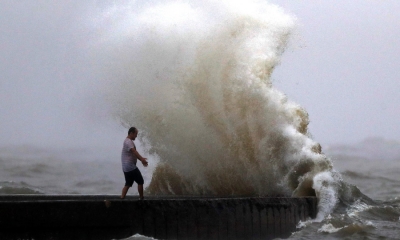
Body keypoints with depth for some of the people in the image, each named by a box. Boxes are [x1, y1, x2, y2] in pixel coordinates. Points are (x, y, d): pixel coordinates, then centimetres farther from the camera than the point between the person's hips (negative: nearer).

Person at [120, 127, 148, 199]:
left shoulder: (128, 141, 19)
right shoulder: (129, 142, -15)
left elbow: (134, 153, 23)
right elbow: (134, 152, -30)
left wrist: (141, 158, 13)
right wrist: (142, 159, -40)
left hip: (126, 168, 10)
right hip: (131, 167, -10)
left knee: (128, 184, 10)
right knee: (140, 182, -1)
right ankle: (141, 198, 5)